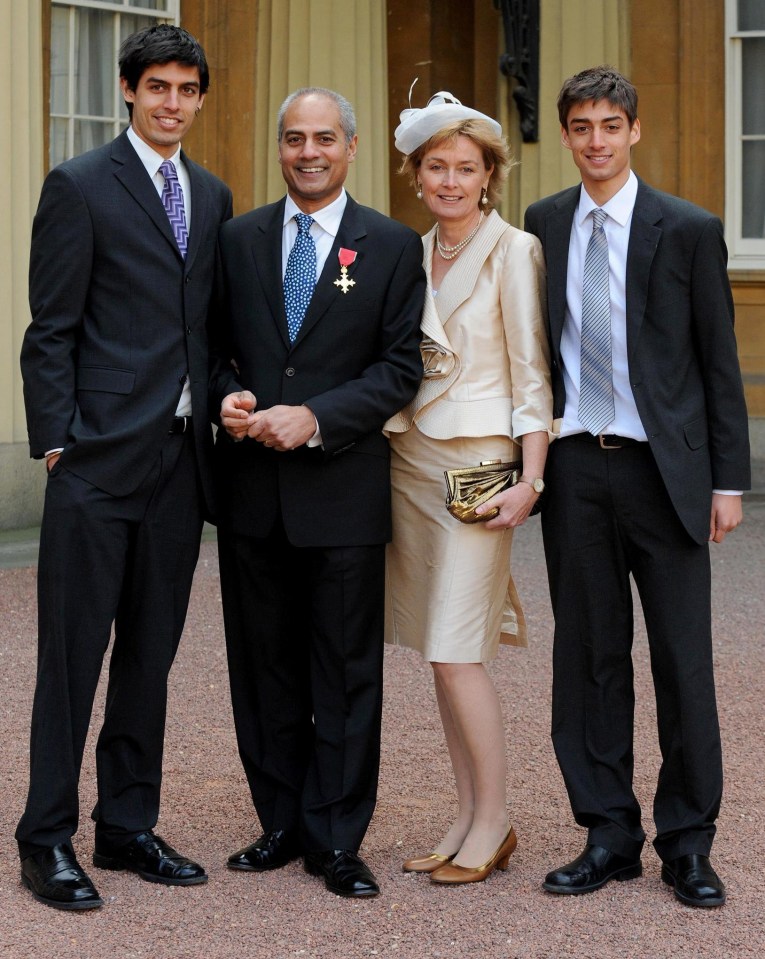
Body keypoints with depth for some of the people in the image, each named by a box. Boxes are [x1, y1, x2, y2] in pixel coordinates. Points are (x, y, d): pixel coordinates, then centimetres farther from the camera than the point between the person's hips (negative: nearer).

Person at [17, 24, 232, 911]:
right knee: (73, 652, -2)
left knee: (151, 650, 11)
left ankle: (128, 826, 20)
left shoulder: (212, 196, 15)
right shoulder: (79, 186, -3)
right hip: (100, 456, -6)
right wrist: (56, 441, -11)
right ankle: (47, 840, 6)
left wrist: (220, 414, 9)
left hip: (181, 457, 6)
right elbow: (50, 330, -6)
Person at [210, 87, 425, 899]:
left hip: (342, 488, -3)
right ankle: (282, 824, 21)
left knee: (346, 671, 2)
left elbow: (401, 367, -4)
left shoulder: (391, 247, 1)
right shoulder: (239, 239, 10)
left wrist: (315, 419, -15)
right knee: (264, 664, 9)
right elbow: (215, 343, 13)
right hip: (252, 488, 3)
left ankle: (336, 840, 10)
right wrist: (228, 396, -9)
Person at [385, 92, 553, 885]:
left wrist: (530, 479, -14)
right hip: (409, 457, 6)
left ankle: (493, 822, 3)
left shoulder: (513, 251, -5)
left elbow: (532, 373, -8)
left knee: (456, 653, -9)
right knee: (437, 651, 7)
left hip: (476, 462, -6)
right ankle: (466, 819, 15)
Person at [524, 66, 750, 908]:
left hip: (663, 465, -3)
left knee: (682, 658, 1)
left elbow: (719, 363, 0)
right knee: (588, 655, 7)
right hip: (574, 464, 3)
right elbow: (534, 346, 13)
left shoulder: (688, 230, -1)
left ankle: (687, 845, 12)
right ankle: (609, 836, 17)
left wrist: (729, 479, -4)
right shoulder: (543, 225, 9)